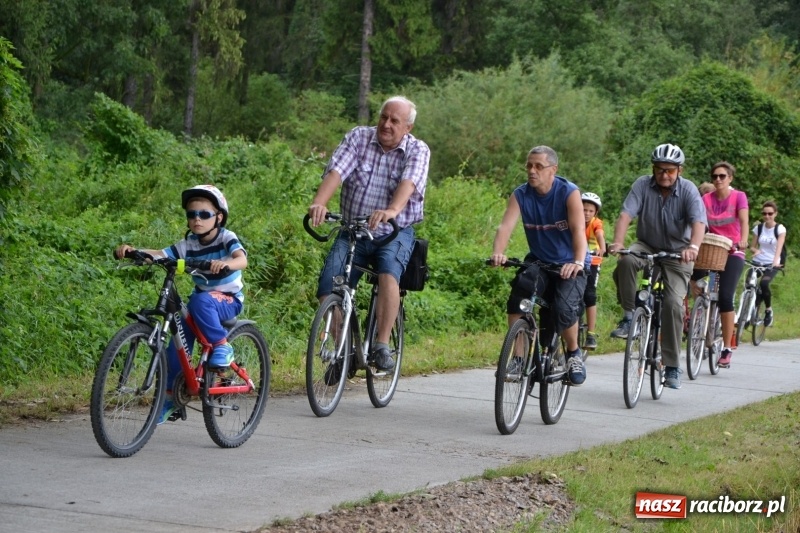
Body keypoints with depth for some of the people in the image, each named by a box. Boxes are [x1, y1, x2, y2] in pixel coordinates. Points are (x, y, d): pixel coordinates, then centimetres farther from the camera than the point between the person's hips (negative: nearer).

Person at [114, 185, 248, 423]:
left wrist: (226, 264, -55)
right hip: (201, 300, 5)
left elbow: (242, 259, -32)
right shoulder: (188, 245, -2)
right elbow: (159, 255, -13)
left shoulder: (227, 238, -13)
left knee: (200, 300, -36)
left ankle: (222, 346, -21)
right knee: (177, 343, -9)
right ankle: (171, 396, 2)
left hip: (228, 301, -5)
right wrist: (131, 251, -31)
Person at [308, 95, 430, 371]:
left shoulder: (418, 150, -4)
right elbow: (335, 172, -14)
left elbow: (409, 182, -25)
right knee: (328, 290, -15)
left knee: (388, 272, -33)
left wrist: (392, 210, -46)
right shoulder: (358, 137, 1)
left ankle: (382, 346, -27)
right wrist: (319, 203, -34)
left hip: (395, 234, -2)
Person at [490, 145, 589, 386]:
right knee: (519, 291, -28)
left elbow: (579, 230, -30)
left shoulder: (568, 193, -17)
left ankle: (574, 353, 4)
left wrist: (578, 262, -48)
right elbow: (506, 226, -22)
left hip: (569, 265, -3)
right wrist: (497, 253, -43)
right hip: (538, 261, 3)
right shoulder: (521, 195, -7)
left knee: (564, 309, -27)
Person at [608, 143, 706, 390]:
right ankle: (628, 317, -16)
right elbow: (626, 214, -23)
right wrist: (617, 242, -42)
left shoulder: (688, 191, -16)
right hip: (647, 246, 1)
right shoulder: (643, 185, -12)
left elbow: (698, 222, -30)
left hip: (677, 253, -1)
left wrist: (693, 247, -51)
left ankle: (672, 367, -6)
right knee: (626, 260, -33)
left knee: (674, 303, -16)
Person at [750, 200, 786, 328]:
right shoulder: (758, 228, 5)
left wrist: (775, 262, -35)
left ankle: (768, 310, -8)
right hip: (757, 262, 3)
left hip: (771, 264, -3)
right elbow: (753, 246, 10)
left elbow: (779, 247, -18)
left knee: (764, 283, -30)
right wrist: (755, 250, -15)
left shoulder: (780, 229, -5)